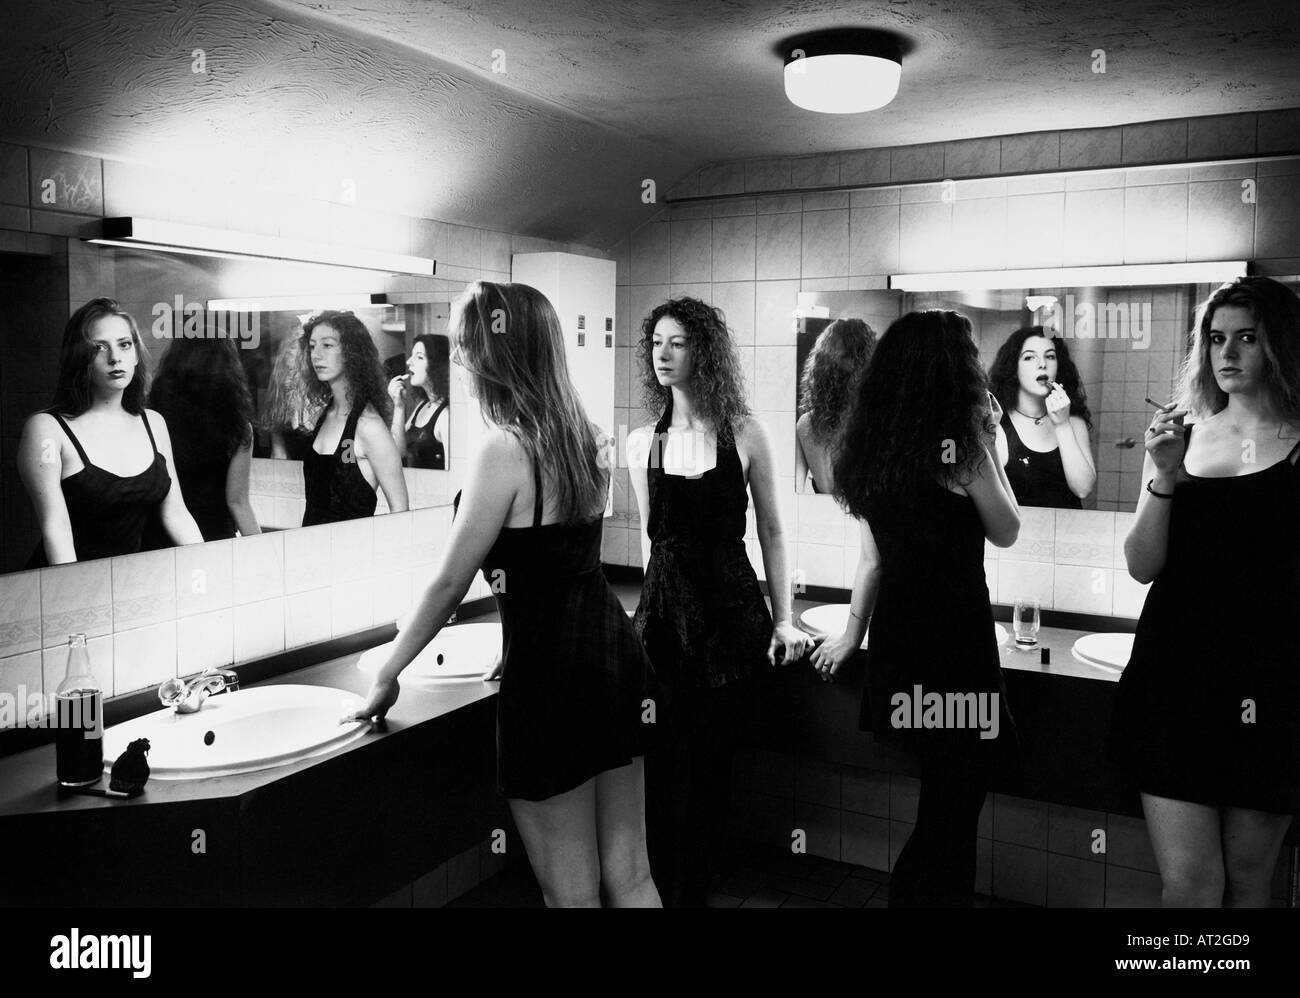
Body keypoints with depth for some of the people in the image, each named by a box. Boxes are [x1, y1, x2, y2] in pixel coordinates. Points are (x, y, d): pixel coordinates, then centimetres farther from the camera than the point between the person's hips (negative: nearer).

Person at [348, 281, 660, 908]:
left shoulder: (506, 448, -16)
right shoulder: (583, 437, 7)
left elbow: (449, 583, -11)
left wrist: (388, 674, 2)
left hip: (551, 673, -8)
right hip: (614, 650, 8)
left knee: (571, 891, 8)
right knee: (630, 876, 16)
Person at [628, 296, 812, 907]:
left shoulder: (744, 436, -1)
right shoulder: (642, 443, 7)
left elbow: (771, 533, 4)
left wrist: (783, 619, 0)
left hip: (728, 610, -2)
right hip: (661, 611, 2)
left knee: (710, 766, 5)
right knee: (652, 764, 3)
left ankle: (693, 891, 23)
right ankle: (661, 890, 21)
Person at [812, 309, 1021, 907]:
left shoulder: (872, 446, 4)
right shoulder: (959, 445, -13)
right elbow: (1006, 532, 1)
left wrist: (853, 633, 19)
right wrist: (989, 441, 2)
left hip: (897, 635, 7)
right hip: (955, 639, -7)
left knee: (942, 812, 20)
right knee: (952, 813, 6)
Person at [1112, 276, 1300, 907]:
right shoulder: (1181, 435, 9)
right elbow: (1142, 567, 4)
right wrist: (1165, 477, -9)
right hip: (1174, 673, 1)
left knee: (1246, 877, 10)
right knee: (1187, 882, -2)